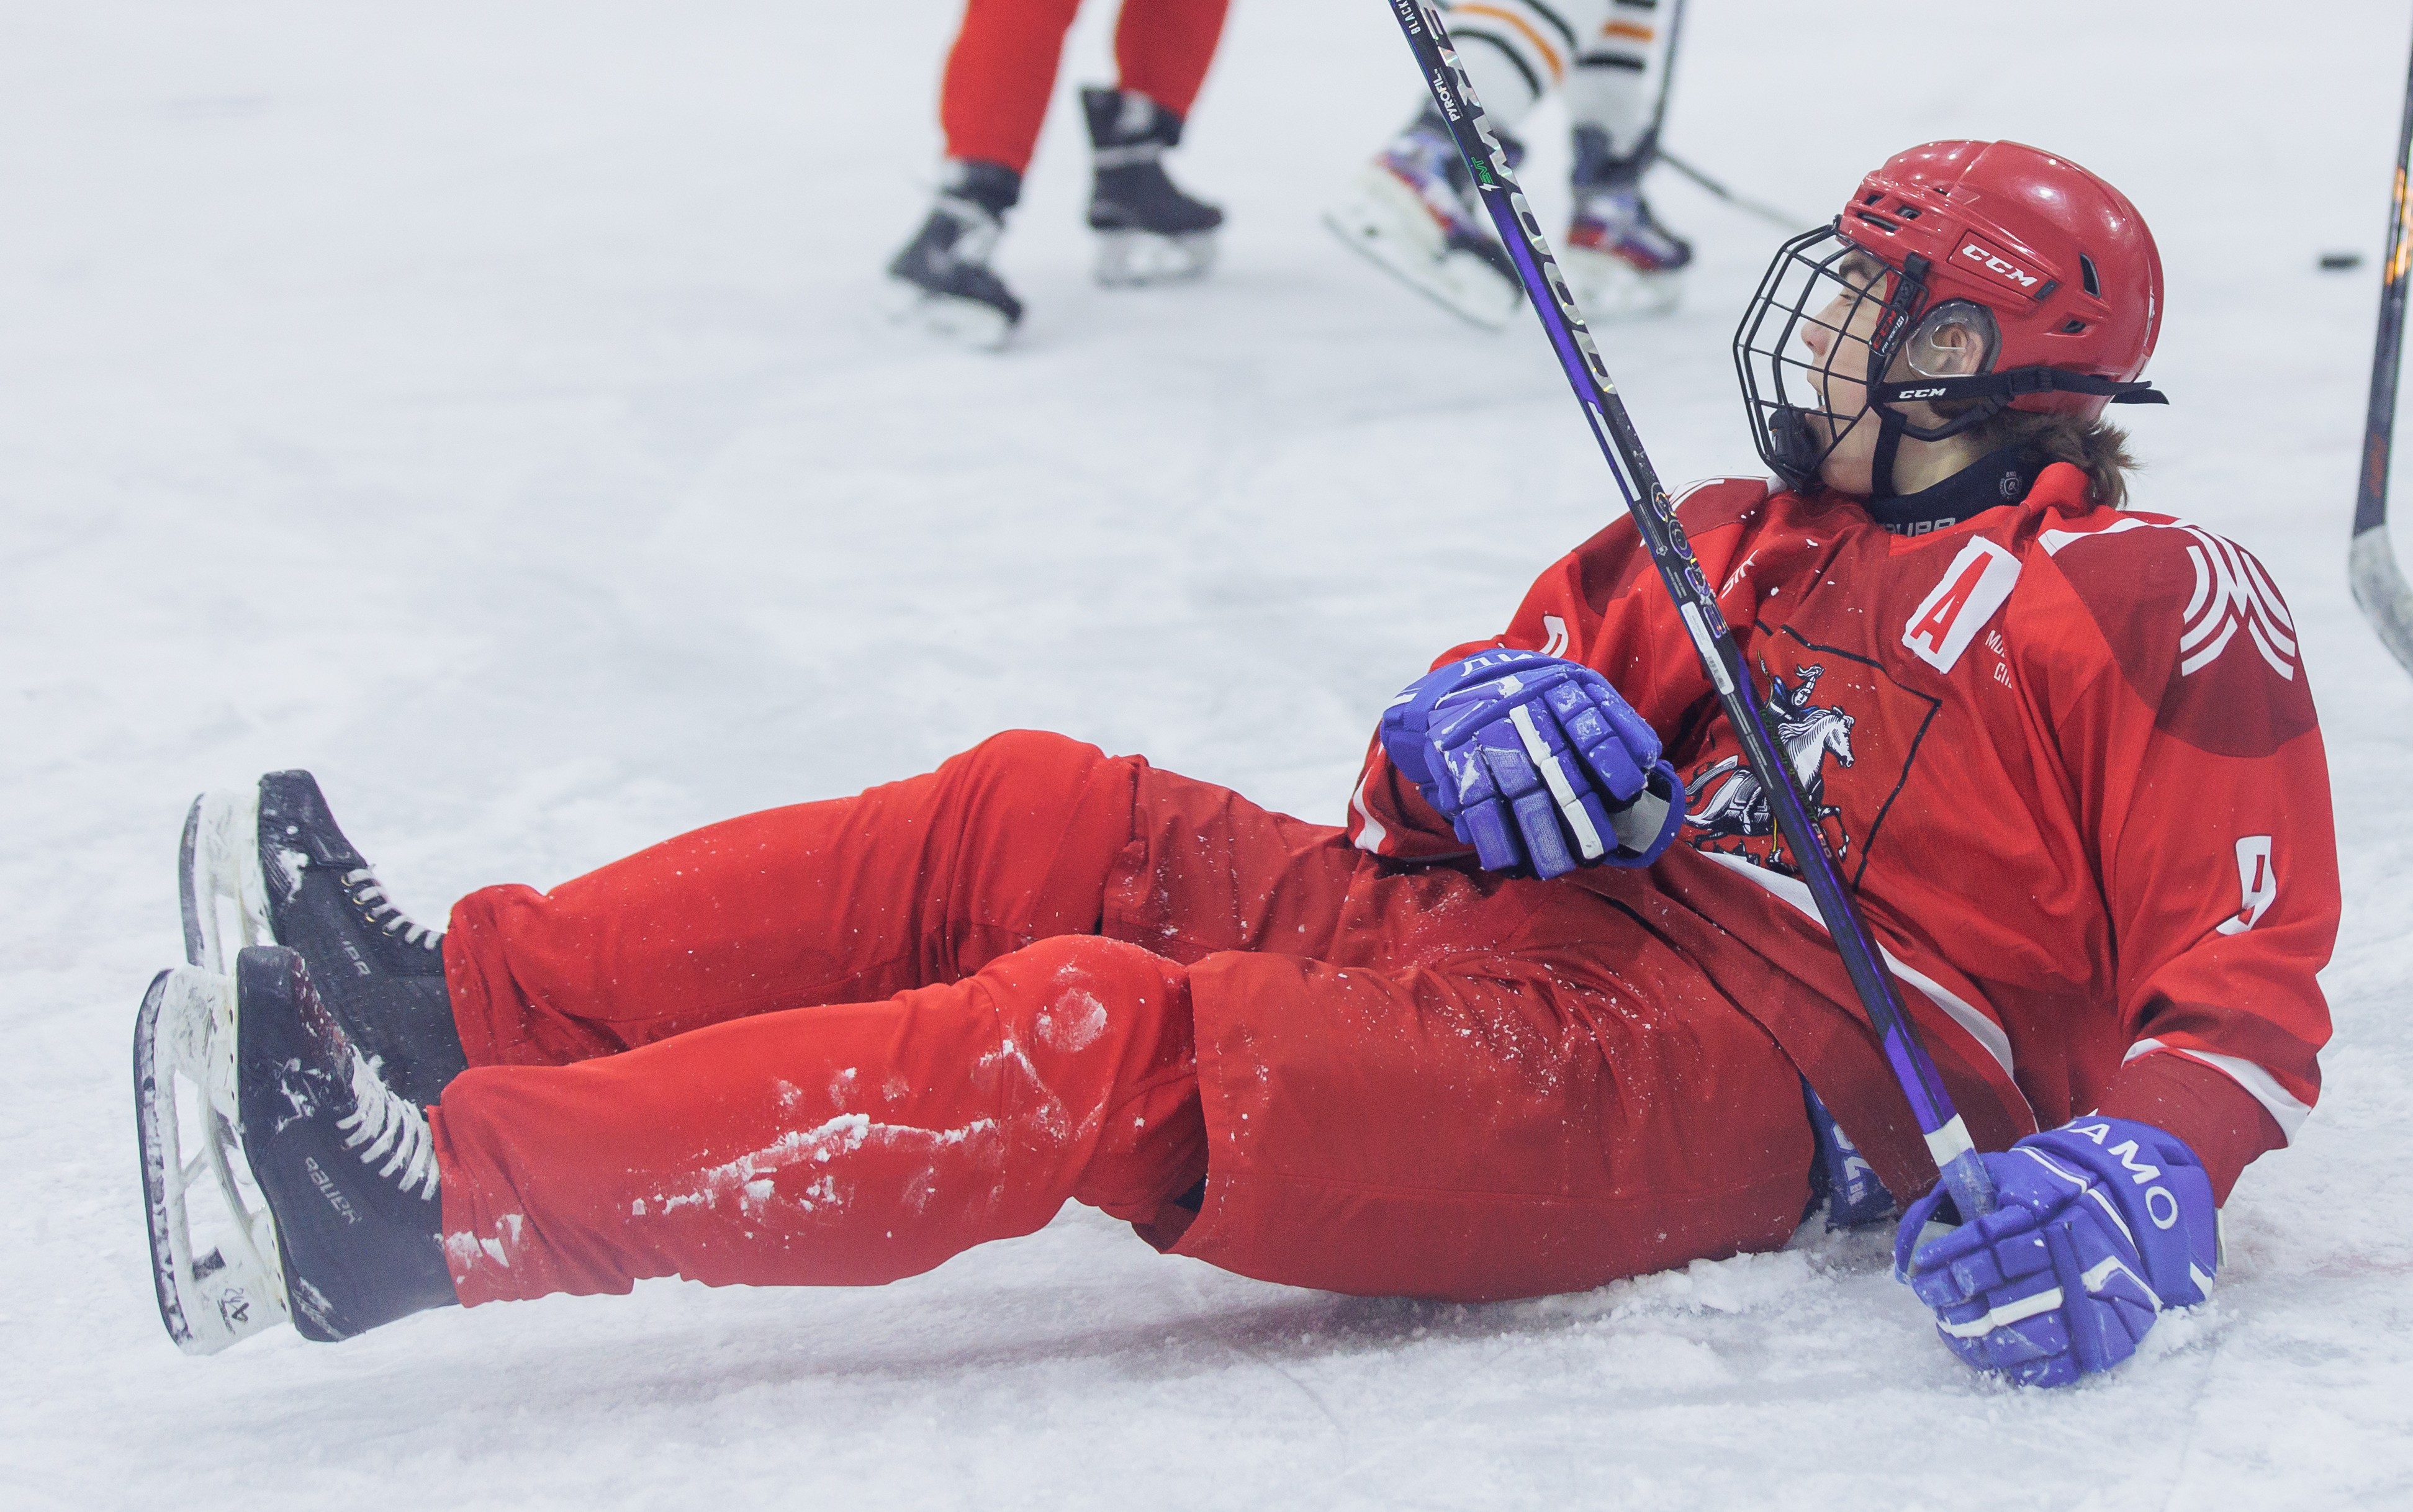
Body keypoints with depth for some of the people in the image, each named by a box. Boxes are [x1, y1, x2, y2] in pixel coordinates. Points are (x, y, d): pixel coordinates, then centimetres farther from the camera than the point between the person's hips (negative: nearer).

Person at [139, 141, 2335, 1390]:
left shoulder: (2155, 605, 4)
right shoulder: (1740, 539, 26)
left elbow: (2254, 980, -6)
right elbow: (1465, 724, 24)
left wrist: (2140, 1175, -26)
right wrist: (1481, 724, -1)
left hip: (1732, 1084, -8)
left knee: (1113, 1044, -26)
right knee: (1032, 827, -8)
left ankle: (432, 1199, -34)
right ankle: (449, 1008, -15)